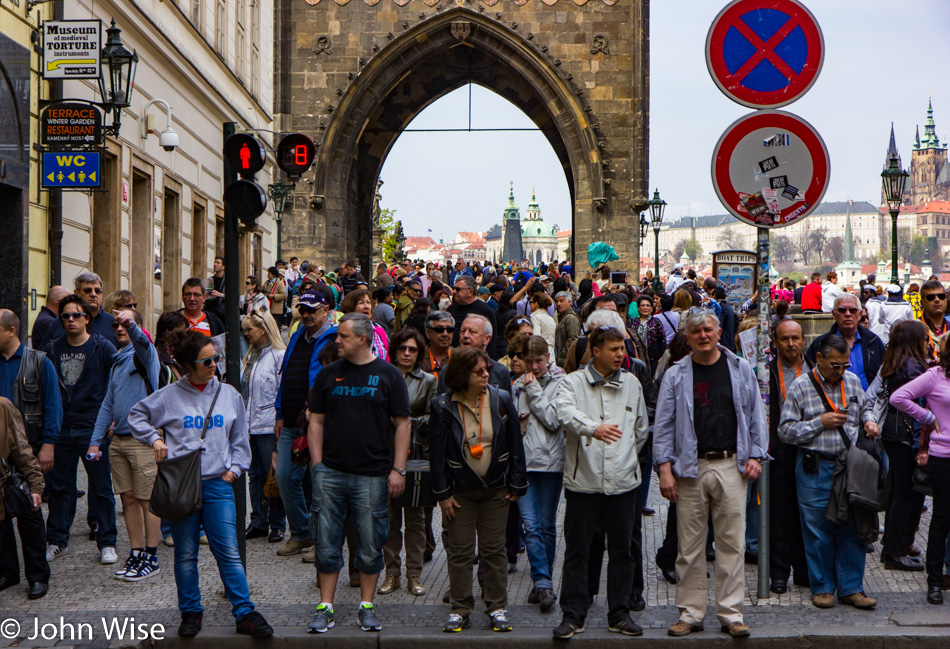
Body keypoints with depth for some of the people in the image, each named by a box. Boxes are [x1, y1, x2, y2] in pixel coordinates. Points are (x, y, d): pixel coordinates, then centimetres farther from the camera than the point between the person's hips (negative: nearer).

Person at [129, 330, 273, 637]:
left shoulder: (228, 394, 8)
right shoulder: (170, 396, 1)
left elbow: (239, 439, 16)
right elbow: (137, 415, 14)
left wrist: (235, 468, 5)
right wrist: (154, 439, 1)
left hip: (218, 485, 1)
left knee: (229, 552, -4)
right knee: (185, 554, 7)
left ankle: (245, 613, -1)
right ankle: (190, 612, 19)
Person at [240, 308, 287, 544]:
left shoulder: (279, 356, -11)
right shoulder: (250, 356, 15)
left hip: (269, 425, -8)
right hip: (251, 424, 8)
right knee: (255, 474, 11)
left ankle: (276, 524, 8)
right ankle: (258, 522, 18)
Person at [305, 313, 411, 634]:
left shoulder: (388, 375, 1)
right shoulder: (329, 374, 8)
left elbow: (402, 423, 1)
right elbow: (316, 421, 11)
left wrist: (398, 469, -4)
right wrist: (317, 464, 2)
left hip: (372, 474, -2)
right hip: (331, 472, 2)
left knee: (370, 545, 4)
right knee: (327, 544, 3)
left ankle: (366, 607, 15)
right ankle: (325, 607, 11)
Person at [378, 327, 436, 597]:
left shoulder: (429, 381, 8)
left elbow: (432, 419, 3)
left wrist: (407, 421, -9)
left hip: (417, 453, -1)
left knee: (415, 516, 2)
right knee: (390, 514, 3)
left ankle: (414, 574, 7)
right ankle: (392, 572, 11)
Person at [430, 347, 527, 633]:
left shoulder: (501, 400, -3)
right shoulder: (443, 406, -8)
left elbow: (515, 445, 2)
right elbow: (437, 452, -4)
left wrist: (516, 485, 1)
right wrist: (442, 493, -6)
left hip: (495, 489, 1)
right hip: (460, 490, -1)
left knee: (494, 550, 6)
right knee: (460, 551, 4)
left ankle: (497, 608, 16)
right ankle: (460, 609, 14)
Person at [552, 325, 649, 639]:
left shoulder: (631, 383, 10)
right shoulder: (574, 383, -2)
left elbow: (641, 430, 20)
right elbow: (567, 413, -24)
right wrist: (593, 427, -41)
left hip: (623, 481, 3)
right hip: (583, 480, -3)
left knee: (622, 550, 9)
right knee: (577, 551, 2)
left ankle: (619, 614, 20)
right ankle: (573, 615, 12)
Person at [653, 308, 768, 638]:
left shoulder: (741, 370, 8)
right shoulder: (675, 375, 5)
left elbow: (755, 416, 11)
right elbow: (663, 425, 4)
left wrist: (755, 456, 2)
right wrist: (665, 468, -3)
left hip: (731, 467, 0)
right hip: (690, 468, 0)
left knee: (731, 543, 1)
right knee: (690, 546, 3)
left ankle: (731, 613, 9)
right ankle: (690, 613, 12)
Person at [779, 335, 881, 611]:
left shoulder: (853, 381, 9)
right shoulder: (801, 387, -4)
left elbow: (862, 411, 25)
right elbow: (785, 430, -5)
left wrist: (868, 422, 3)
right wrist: (820, 423, -12)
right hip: (815, 468, -3)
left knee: (853, 529, 3)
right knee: (818, 531, 2)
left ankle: (851, 588, 13)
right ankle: (822, 587, 15)